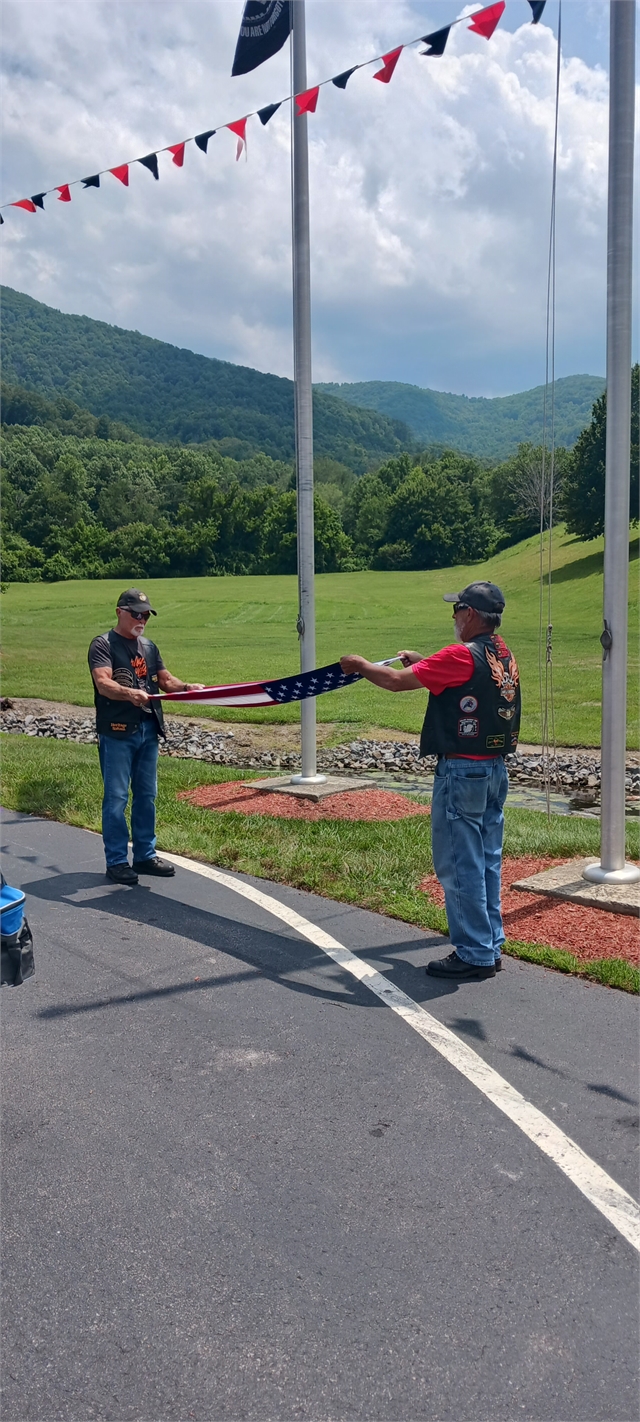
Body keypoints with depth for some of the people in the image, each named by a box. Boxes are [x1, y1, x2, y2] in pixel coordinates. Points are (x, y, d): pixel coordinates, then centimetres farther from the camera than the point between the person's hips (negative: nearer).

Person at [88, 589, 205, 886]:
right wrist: (129, 693, -40)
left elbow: (165, 680, 13)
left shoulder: (148, 646, 17)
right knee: (116, 797, -2)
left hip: (148, 730, 7)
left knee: (146, 795, 12)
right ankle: (116, 861, 6)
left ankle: (145, 854, 23)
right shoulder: (103, 645, -5)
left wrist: (186, 687, -9)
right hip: (117, 731, -7)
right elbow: (103, 683, -20)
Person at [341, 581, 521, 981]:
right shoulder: (505, 657, 8)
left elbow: (396, 681, -13)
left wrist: (360, 664, 4)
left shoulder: (462, 656, -17)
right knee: (488, 863, 15)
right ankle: (491, 947, 22)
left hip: (462, 773, -9)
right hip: (496, 768, 9)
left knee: (460, 866, 0)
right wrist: (424, 663, 25)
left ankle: (474, 955, 6)